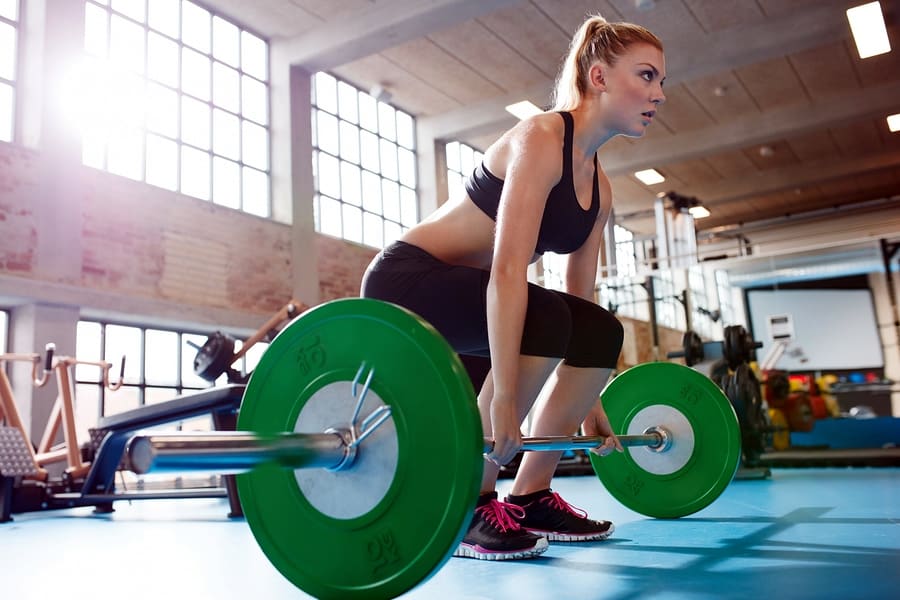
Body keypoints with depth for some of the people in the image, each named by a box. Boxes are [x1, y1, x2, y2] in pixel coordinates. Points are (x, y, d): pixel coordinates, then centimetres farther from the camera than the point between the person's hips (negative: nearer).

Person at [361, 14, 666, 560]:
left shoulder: (599, 187, 7)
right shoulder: (542, 139, -20)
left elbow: (581, 295, 8)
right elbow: (507, 270, -30)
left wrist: (589, 400, 6)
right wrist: (503, 395, -35)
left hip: (462, 293, 9)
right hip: (406, 280, -9)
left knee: (602, 334, -2)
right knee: (545, 320, -31)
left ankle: (531, 497, 6)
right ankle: (469, 508, -17)